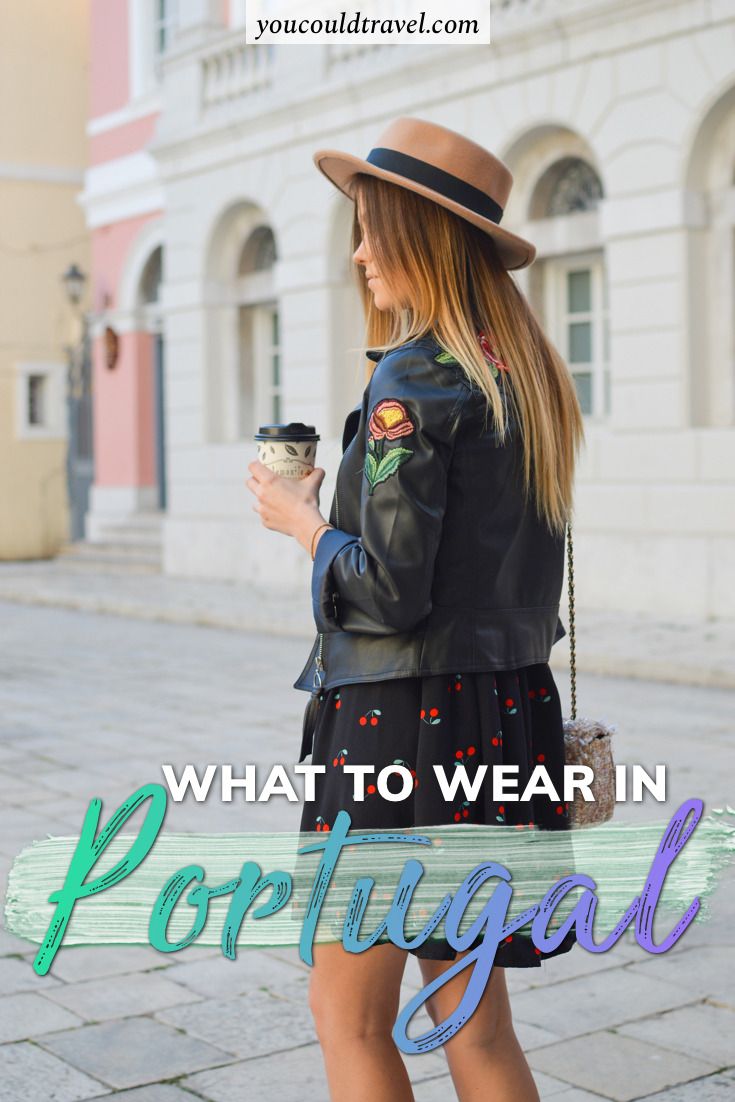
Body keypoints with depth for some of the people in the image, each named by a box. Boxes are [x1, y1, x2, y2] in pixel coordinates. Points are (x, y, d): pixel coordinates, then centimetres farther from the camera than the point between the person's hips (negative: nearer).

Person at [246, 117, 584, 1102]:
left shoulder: (413, 376, -15)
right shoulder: (527, 371, 11)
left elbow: (390, 592, -19)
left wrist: (303, 521, -3)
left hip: (406, 717, -8)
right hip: (509, 714, 9)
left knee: (349, 1016, 7)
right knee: (474, 1022, 16)